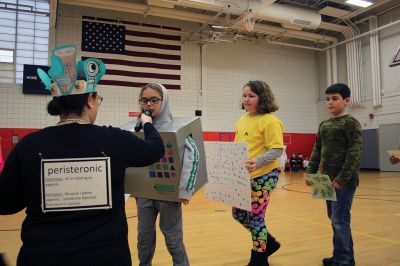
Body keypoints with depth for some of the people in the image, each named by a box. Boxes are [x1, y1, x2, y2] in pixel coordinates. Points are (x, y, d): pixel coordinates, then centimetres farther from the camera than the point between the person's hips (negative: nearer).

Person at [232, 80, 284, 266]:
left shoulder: (270, 121, -14)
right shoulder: (242, 120, 10)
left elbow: (277, 150, -19)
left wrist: (258, 163, -34)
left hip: (263, 176, -8)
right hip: (243, 176, 8)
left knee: (255, 217, 1)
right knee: (238, 213, 16)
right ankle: (269, 243, 37)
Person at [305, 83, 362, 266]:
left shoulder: (350, 123, -7)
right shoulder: (324, 125, 13)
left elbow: (355, 153, -14)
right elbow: (317, 150, 16)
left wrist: (342, 178, -20)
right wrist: (310, 172, 7)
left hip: (344, 180, -7)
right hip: (328, 179, 7)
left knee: (339, 219, -5)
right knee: (334, 217, 13)